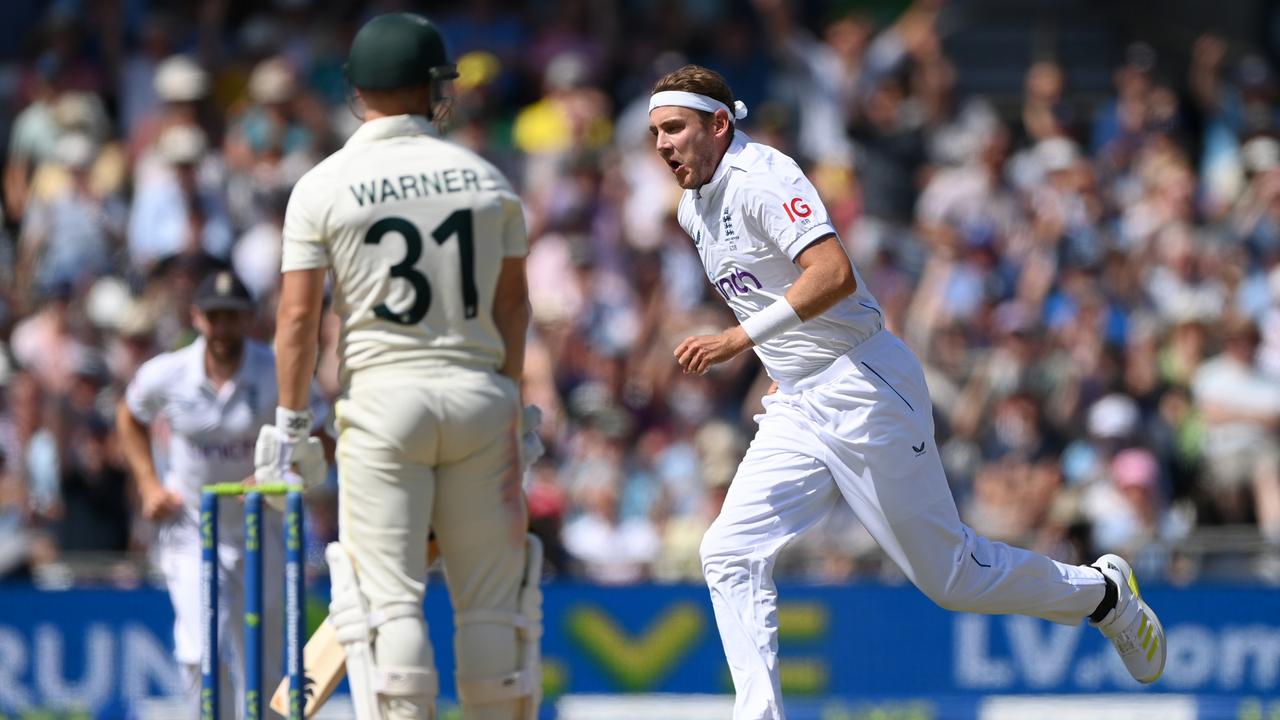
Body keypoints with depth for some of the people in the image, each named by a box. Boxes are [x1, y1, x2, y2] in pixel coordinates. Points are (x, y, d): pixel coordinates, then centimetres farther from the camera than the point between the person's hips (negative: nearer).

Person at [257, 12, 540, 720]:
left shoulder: (323, 187, -2)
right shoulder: (486, 179, 7)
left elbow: (297, 313, -5)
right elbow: (513, 300, 10)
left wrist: (289, 420, 1)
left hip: (383, 396, -2)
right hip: (478, 395, 2)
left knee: (389, 595, -3)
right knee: (491, 599, 6)